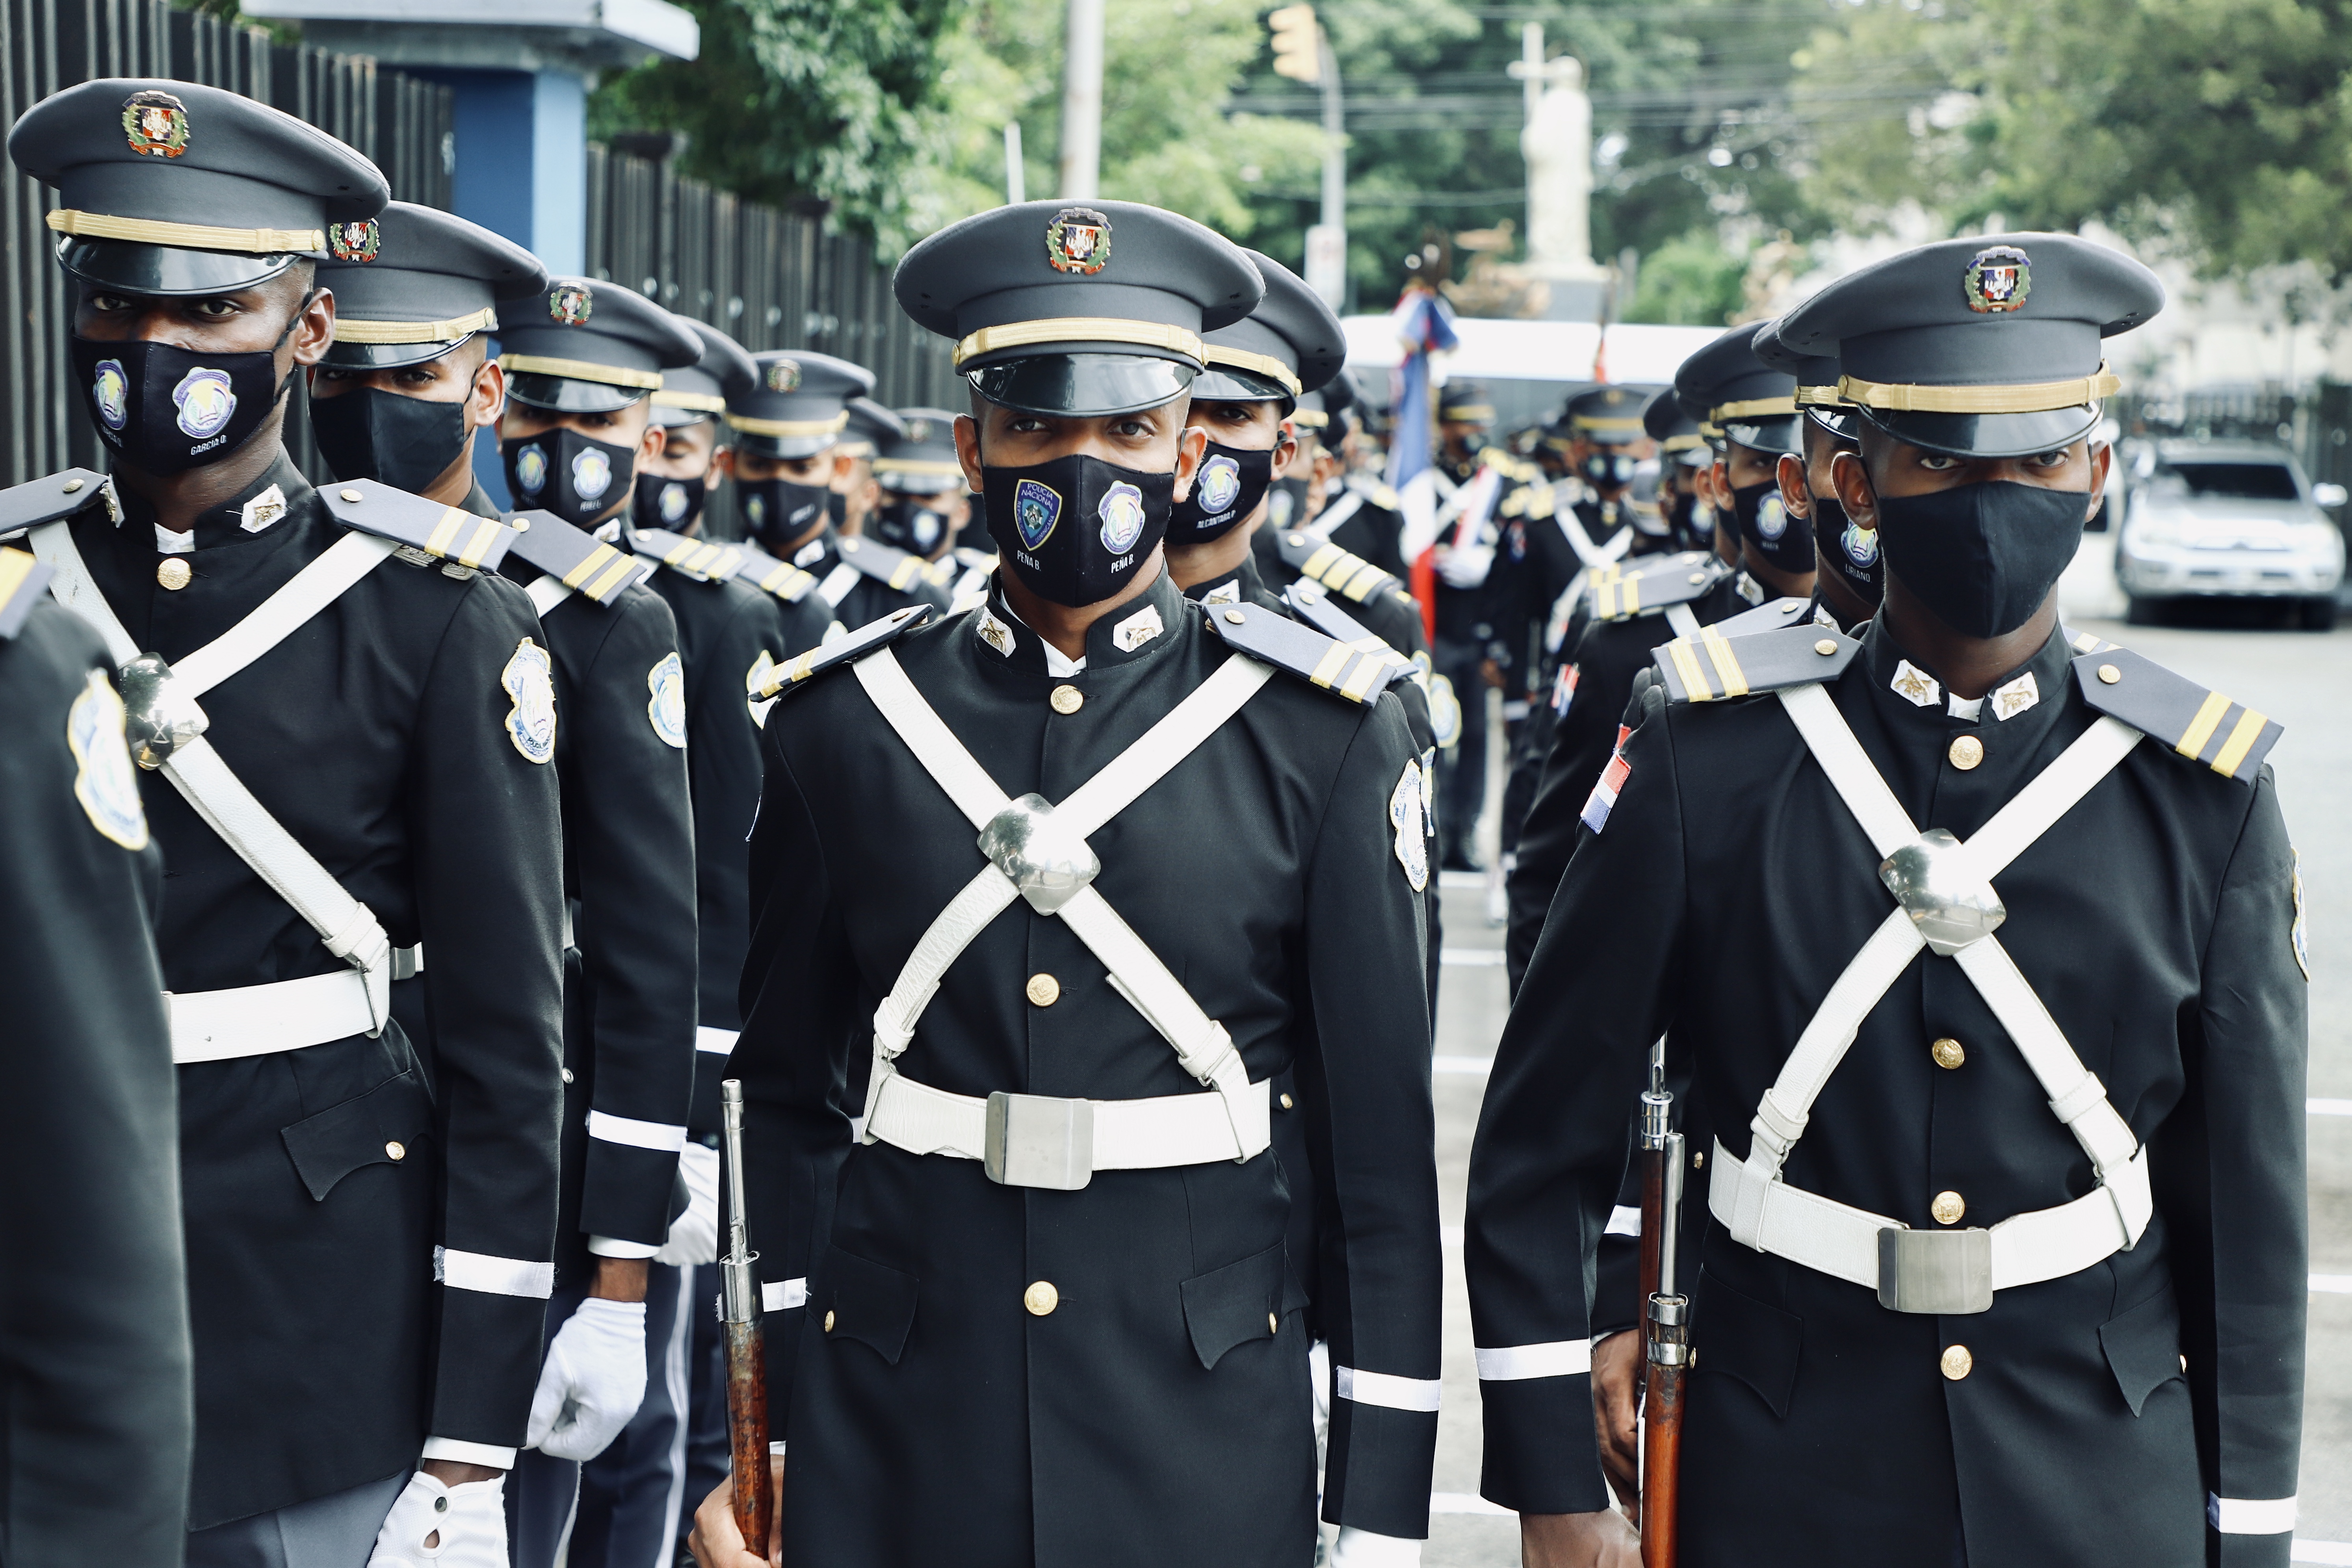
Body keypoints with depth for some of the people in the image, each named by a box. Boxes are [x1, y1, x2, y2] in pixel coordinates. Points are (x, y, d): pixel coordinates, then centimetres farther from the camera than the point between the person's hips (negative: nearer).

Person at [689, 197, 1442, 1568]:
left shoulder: (1325, 737, -2)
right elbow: (780, 1099, 8)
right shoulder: (848, 722, 2)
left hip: (1202, 1440, -1)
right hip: (893, 1430, 1)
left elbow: (1382, 1135, -1)